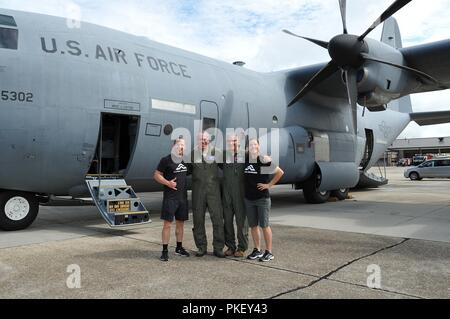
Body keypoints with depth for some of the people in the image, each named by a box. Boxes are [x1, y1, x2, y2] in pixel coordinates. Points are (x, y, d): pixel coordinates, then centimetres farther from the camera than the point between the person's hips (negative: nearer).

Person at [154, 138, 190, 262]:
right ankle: (165, 251, 2)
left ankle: (179, 248, 27)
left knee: (180, 223, 14)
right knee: (167, 224, -6)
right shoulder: (166, 160, -6)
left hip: (183, 197, 6)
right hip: (170, 197, -6)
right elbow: (156, 175, -6)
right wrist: (168, 183, -18)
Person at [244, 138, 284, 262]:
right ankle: (257, 250, 24)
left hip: (263, 198, -5)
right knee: (253, 225, 11)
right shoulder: (245, 159, 5)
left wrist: (269, 185, -7)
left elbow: (280, 172, -8)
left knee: (264, 225, 0)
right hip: (249, 198, 5)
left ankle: (269, 252, 11)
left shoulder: (264, 159, -11)